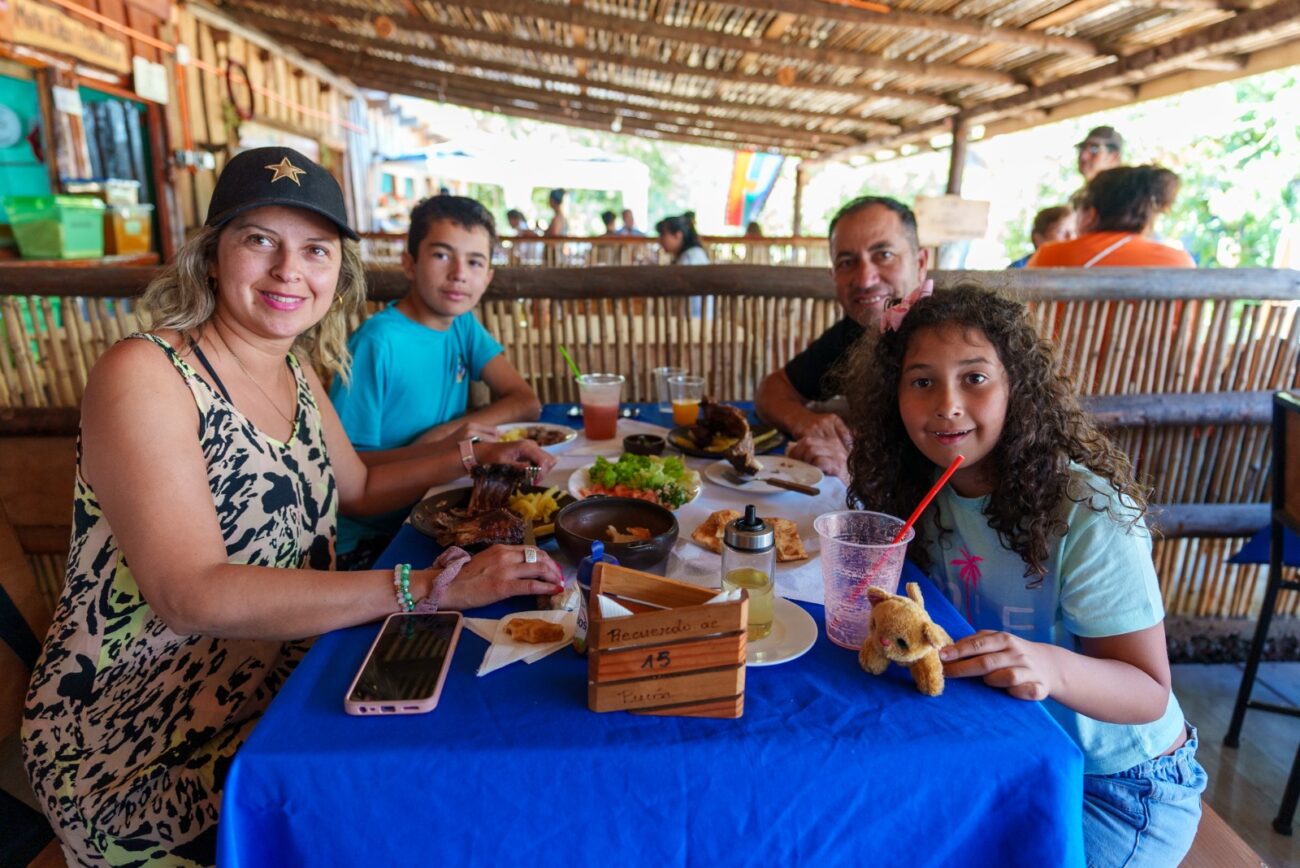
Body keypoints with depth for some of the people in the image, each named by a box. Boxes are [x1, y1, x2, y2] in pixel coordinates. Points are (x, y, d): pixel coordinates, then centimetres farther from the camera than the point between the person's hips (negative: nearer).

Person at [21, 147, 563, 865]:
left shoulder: (296, 370, 4)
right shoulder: (143, 375, -18)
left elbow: (357, 488, 18)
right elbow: (192, 594, -29)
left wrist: (471, 456, 6)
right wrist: (428, 588, -35)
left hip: (278, 691, 7)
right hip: (140, 746, -7)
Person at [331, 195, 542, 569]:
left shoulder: (462, 325, 6)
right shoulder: (378, 343, -17)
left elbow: (525, 403, 0)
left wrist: (444, 432, -14)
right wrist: (440, 450, -30)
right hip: (368, 541, -6)